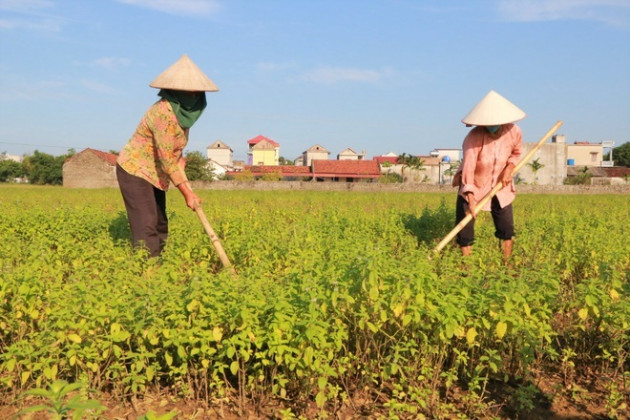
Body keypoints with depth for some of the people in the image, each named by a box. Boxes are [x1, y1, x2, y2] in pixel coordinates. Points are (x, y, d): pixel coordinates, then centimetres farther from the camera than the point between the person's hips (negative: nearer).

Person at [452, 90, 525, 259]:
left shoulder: (514, 132, -13)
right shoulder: (474, 137, -26)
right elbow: (468, 167, -30)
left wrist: (509, 168, -13)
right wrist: (471, 199, -36)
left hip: (500, 186, 3)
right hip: (473, 186, -3)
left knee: (507, 229, 6)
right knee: (464, 229, -5)